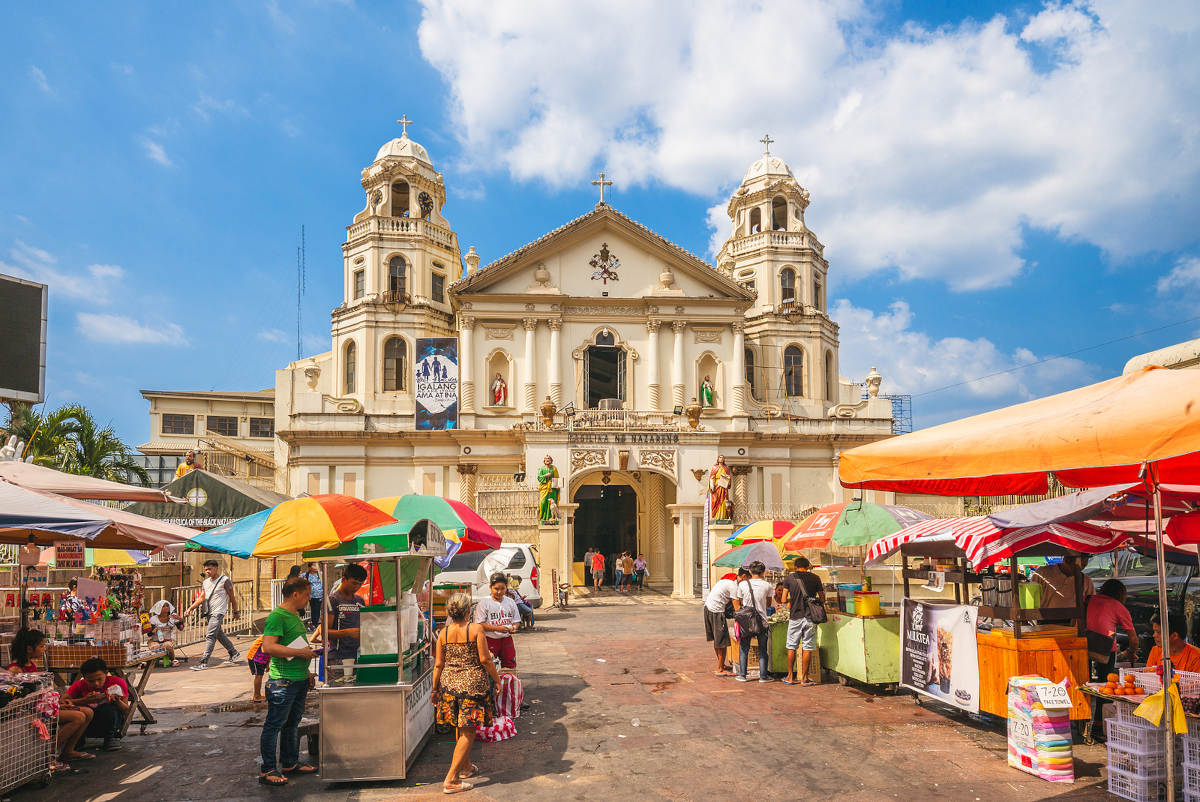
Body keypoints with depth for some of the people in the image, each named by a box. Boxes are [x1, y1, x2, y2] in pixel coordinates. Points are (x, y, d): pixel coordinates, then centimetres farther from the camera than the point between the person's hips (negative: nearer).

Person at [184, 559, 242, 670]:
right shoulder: (205, 582, 12)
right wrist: (190, 609, -5)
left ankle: (204, 662, -15)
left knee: (210, 636, -14)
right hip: (210, 613, 8)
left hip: (218, 612, -8)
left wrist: (235, 611, 4)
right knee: (219, 635, 15)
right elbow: (201, 598, 8)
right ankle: (234, 654, 29)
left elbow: (232, 597, -1)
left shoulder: (224, 580, -7)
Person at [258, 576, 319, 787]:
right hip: (282, 681, -10)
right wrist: (301, 652, -22)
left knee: (292, 723, 18)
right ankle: (268, 770, 7)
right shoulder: (277, 616, -15)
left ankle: (290, 763, 28)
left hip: (299, 680, 10)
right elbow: (268, 647, -24)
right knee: (274, 724, -1)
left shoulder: (295, 616, 15)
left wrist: (306, 671, 23)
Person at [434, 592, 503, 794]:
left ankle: (466, 767, 38)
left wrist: (435, 689, 14)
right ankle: (451, 779, -3)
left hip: (449, 683, 5)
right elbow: (485, 659, -11)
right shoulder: (476, 630, -11)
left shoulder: (443, 633, 2)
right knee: (468, 731, 1)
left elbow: (438, 664, 4)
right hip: (473, 684, -5)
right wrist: (497, 679, 1)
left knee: (460, 729, 22)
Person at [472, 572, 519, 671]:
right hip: (490, 640, -4)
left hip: (507, 639, 4)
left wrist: (514, 628, -11)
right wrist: (497, 628, -23)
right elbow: (479, 624, -12)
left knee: (511, 667, 9)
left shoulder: (510, 602, 6)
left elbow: (515, 621, 13)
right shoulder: (484, 603, -8)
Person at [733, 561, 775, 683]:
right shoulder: (767, 586, -4)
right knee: (762, 650, 9)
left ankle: (742, 675, 11)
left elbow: (738, 603, 0)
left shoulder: (743, 584, -5)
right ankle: (763, 676, 12)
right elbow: (768, 604, 8)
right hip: (762, 621, 0)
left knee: (744, 649, 10)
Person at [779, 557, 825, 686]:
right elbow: (822, 599, 4)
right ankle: (804, 678, 8)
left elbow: (783, 599, -1)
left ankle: (790, 677, 15)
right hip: (810, 617, 0)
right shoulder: (815, 578, 2)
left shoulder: (789, 578, 1)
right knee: (807, 648, 5)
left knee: (791, 647, 11)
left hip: (795, 617, 0)